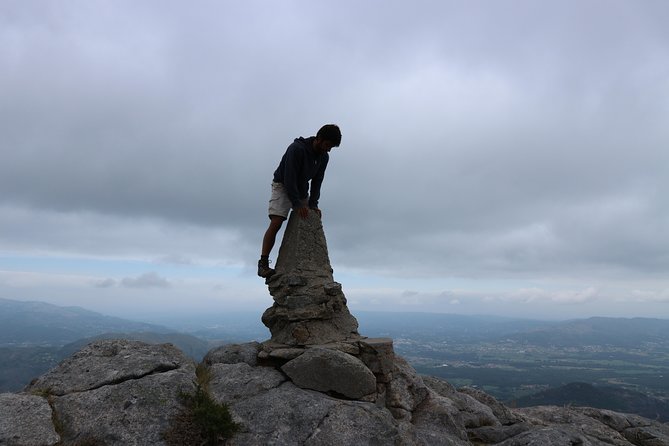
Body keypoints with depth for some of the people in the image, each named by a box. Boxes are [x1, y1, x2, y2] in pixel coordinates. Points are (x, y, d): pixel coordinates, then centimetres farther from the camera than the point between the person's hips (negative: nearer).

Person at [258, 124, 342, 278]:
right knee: (276, 222, -22)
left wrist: (313, 204, -15)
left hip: (301, 189, 7)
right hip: (283, 186, -7)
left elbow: (317, 182, -3)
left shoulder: (324, 157, -5)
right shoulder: (296, 149, -27)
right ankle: (263, 263, -21)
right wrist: (297, 205, -34)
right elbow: (289, 178, -29)